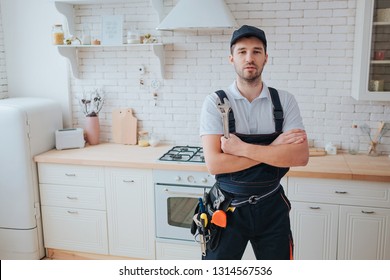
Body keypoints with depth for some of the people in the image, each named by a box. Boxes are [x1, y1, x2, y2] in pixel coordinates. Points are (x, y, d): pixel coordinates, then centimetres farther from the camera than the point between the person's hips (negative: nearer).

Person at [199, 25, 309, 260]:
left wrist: (242, 148, -22)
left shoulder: (285, 101, -4)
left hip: (272, 207, 2)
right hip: (228, 208, -1)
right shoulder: (215, 103, -10)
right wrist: (273, 148, -19)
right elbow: (214, 163, -19)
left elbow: (301, 157, -15)